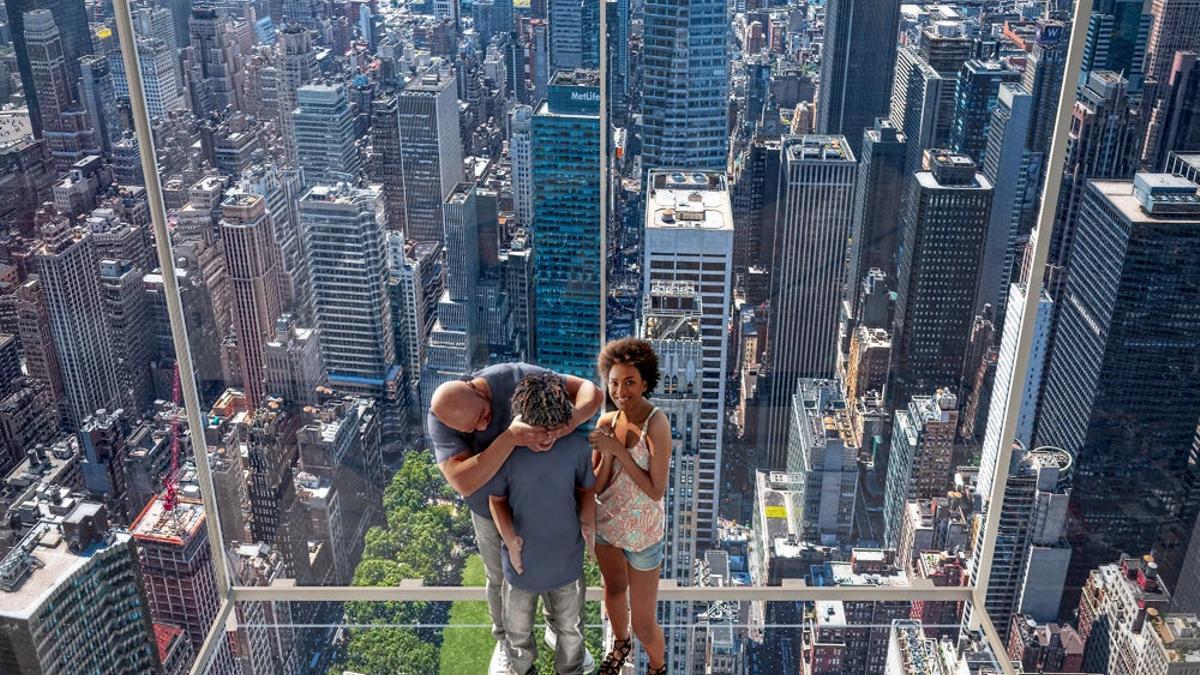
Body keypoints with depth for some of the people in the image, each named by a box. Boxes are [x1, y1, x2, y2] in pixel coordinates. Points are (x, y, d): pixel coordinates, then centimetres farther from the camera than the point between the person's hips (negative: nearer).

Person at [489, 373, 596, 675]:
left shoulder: (577, 446, -19)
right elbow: (496, 499, -7)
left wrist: (588, 523, -17)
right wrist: (509, 537, -22)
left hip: (566, 558, 1)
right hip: (522, 559, 0)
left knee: (570, 628, 23)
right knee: (518, 629, 24)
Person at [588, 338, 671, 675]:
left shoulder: (656, 424, -25)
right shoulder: (606, 422, -9)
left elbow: (656, 491, -25)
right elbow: (597, 488, -6)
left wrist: (619, 451, -28)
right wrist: (606, 455, -24)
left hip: (642, 533, -5)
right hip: (607, 524, 5)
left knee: (644, 624, 5)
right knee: (614, 590, 29)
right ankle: (620, 645, 57)